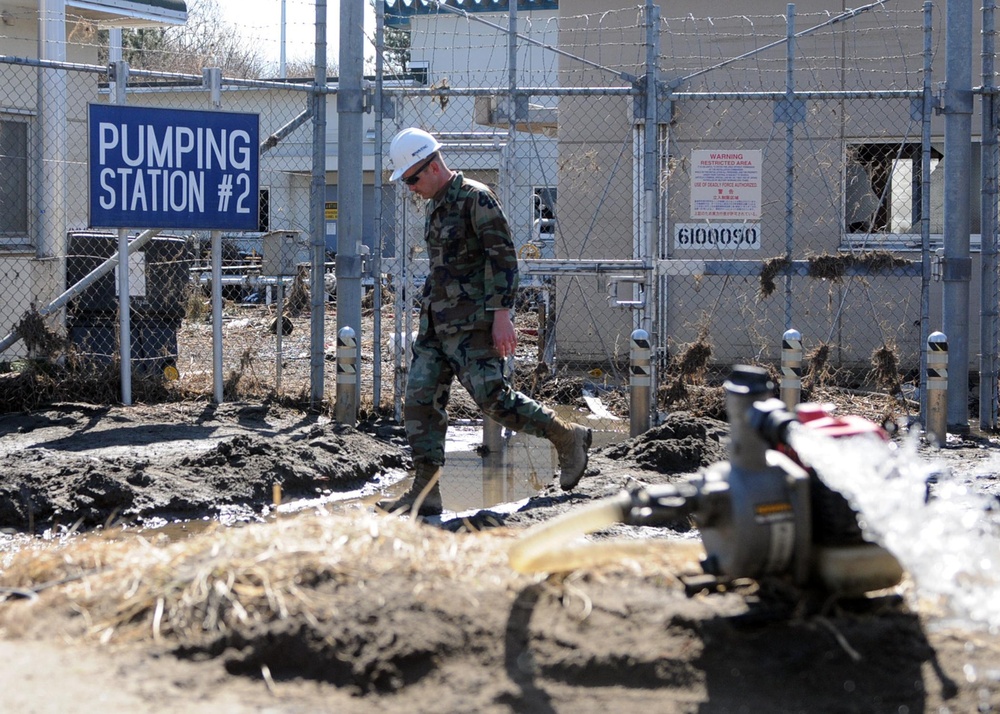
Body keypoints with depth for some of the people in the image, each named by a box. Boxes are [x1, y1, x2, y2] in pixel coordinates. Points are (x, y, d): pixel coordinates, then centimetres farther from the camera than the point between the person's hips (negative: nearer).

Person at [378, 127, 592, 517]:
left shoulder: (476, 198, -11)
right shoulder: (436, 205, 17)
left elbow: (504, 257, -16)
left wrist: (502, 314, -22)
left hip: (472, 321, -9)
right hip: (436, 322, 9)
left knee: (492, 396, -13)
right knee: (420, 399, 1)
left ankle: (568, 438, 4)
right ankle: (424, 492, 3)